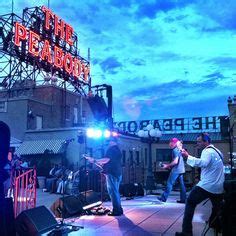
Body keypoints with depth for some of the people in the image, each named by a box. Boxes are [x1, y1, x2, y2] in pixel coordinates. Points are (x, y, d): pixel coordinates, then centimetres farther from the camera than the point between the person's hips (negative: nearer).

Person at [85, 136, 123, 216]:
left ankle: (116, 210, -6)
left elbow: (106, 159, -23)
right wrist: (100, 163, 27)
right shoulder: (118, 149, 21)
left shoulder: (111, 148, -10)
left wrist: (94, 161, -18)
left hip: (112, 173, -10)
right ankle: (119, 209, 19)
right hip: (118, 173, 10)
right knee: (116, 192, 16)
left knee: (112, 192, -7)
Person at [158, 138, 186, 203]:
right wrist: (169, 166, 20)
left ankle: (164, 198, 0)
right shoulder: (179, 150, 15)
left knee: (169, 184, -4)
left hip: (176, 170, -9)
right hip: (181, 169, 9)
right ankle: (183, 199, 11)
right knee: (182, 184, 8)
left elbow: (175, 161, -21)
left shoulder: (175, 150, -14)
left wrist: (167, 165, -12)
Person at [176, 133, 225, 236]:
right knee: (217, 208, 23)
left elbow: (203, 163, -31)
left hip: (206, 185, -8)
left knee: (190, 203, 0)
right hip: (218, 187, 9)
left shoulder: (207, 151, -11)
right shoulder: (217, 151, 18)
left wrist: (188, 156, -32)